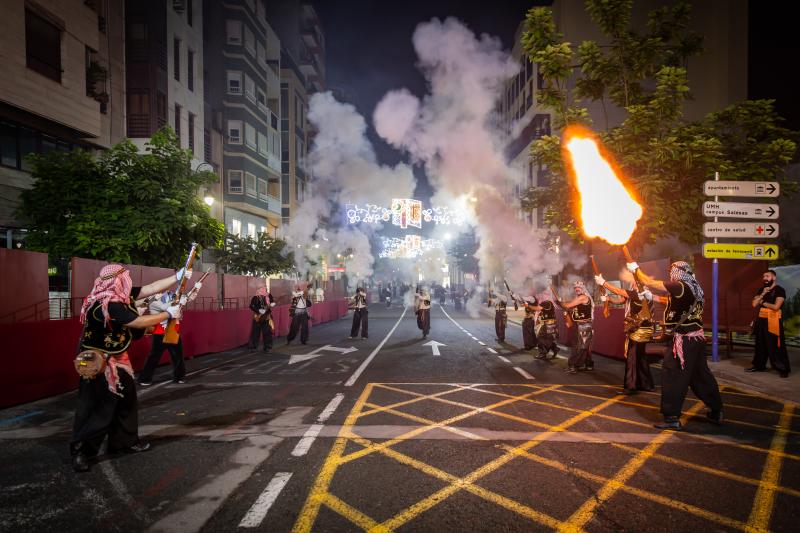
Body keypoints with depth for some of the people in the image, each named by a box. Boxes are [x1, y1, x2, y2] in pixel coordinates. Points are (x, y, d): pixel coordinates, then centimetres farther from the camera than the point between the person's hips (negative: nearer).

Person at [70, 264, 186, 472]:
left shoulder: (121, 295, -3)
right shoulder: (107, 305, -29)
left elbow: (152, 287, 1)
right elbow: (139, 322, -27)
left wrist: (178, 276, 0)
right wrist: (169, 314, -17)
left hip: (117, 359, 10)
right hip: (99, 362, -10)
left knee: (126, 399, 15)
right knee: (96, 406, -3)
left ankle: (125, 440, 27)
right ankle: (80, 451, 9)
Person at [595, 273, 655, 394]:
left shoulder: (640, 293, -18)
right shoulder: (635, 294, 9)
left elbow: (618, 291, -17)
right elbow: (620, 300, 15)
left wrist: (602, 282, -10)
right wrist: (608, 298, 0)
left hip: (638, 331, -9)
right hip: (640, 330, 9)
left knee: (632, 358, -3)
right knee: (640, 358, 17)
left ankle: (630, 386, 3)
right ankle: (646, 384, 26)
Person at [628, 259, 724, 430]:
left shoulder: (680, 286, -16)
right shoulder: (693, 288, 9)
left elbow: (649, 283, -14)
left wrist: (635, 269, 0)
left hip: (685, 340, -9)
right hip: (696, 337, 9)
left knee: (673, 375, -2)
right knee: (700, 374, 19)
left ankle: (672, 418, 3)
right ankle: (717, 412, 30)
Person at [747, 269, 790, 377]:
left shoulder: (779, 290, -7)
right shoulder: (761, 290, 13)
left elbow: (776, 306, -17)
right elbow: (754, 304, 4)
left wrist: (763, 302, -3)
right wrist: (763, 294, -6)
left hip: (773, 320, -7)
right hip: (761, 319, 7)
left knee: (776, 345, -7)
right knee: (760, 344, 13)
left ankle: (783, 368, 0)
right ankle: (759, 365, 23)